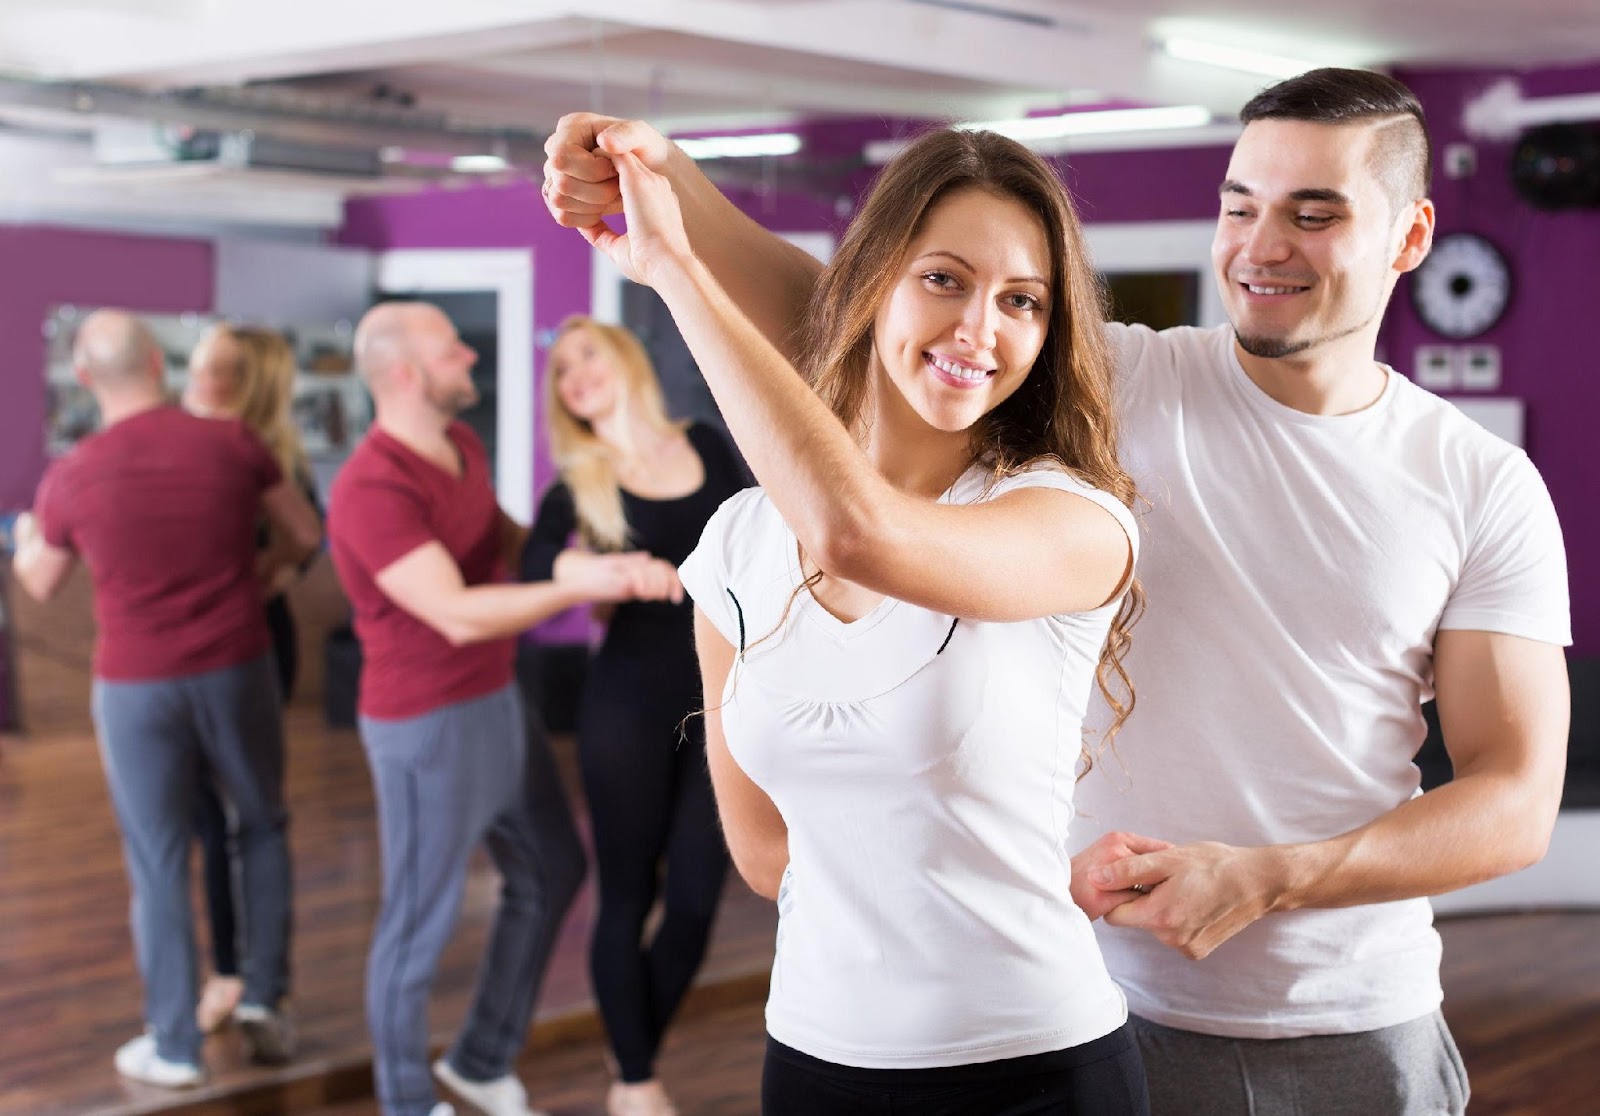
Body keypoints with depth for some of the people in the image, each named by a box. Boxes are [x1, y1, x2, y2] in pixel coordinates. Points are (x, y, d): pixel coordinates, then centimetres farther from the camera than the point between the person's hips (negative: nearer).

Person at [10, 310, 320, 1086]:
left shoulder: (70, 477, -8)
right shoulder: (232, 444, -9)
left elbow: (40, 585, 10)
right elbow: (306, 537, 5)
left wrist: (23, 539, 33)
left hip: (135, 686, -1)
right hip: (236, 670, 1)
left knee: (158, 864, 8)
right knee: (261, 828, 22)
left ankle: (174, 1046, 16)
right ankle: (263, 1000, 20)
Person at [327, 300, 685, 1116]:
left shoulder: (460, 443, 4)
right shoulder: (372, 490, -25)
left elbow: (503, 538, 21)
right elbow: (457, 615, -31)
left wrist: (596, 558, 8)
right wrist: (577, 588, -39)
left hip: (495, 698, 9)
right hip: (426, 723, -9)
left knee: (550, 873, 21)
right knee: (421, 919, 5)